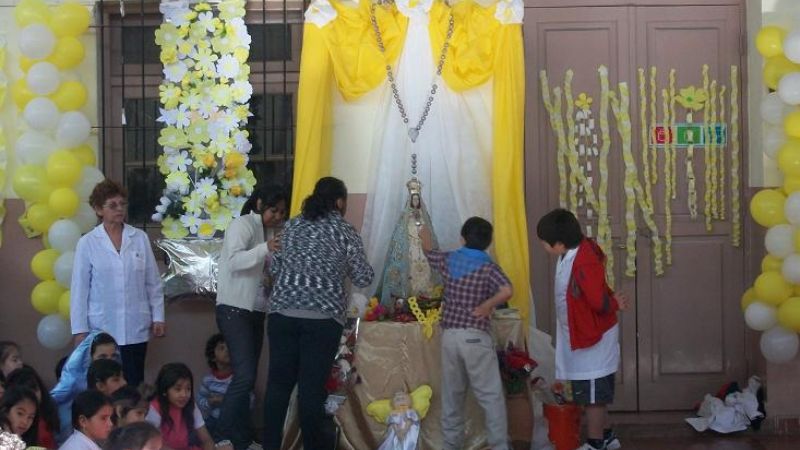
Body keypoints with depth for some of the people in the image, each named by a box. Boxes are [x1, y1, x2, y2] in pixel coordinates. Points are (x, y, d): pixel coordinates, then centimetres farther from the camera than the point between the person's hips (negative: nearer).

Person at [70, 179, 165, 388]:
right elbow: (79, 289, 0)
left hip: (136, 329, 1)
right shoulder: (87, 243, -1)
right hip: (101, 329, -1)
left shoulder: (140, 238, 3)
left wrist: (158, 316, 4)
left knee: (134, 385, 5)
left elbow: (153, 282, 7)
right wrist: (80, 329, -1)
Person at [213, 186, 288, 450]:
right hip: (234, 309, -8)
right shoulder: (242, 224, -10)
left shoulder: (271, 230, 14)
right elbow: (234, 261, -24)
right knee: (244, 376, -16)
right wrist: (265, 249, -36)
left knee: (248, 378, 9)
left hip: (256, 310, 8)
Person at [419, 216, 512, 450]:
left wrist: (425, 236, 49)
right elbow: (506, 291, -27)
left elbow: (429, 252, 28)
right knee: (491, 395, 1)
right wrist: (486, 307, -11)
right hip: (476, 337, -4)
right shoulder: (488, 267, -8)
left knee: (451, 394, 14)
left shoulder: (448, 260, 5)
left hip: (449, 335, 4)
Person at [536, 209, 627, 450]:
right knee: (595, 393, 20)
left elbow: (599, 302, -31)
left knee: (592, 395, 4)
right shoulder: (574, 252, 1)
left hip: (592, 338, -9)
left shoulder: (584, 263, -30)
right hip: (580, 335, 9)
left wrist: (615, 303, -12)